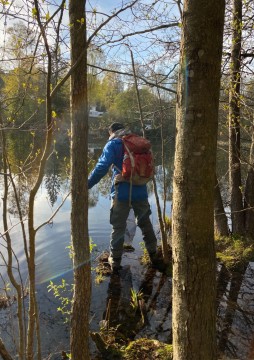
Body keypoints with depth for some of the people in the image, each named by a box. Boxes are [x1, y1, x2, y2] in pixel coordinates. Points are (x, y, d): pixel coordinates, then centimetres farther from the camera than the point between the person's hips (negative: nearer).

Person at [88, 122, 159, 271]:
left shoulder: (113, 144, -3)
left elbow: (102, 167, -15)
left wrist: (88, 184, -10)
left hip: (122, 193, -4)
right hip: (141, 192, 4)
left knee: (118, 227, 9)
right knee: (145, 224, 21)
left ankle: (115, 260, 17)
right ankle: (154, 254, 32)